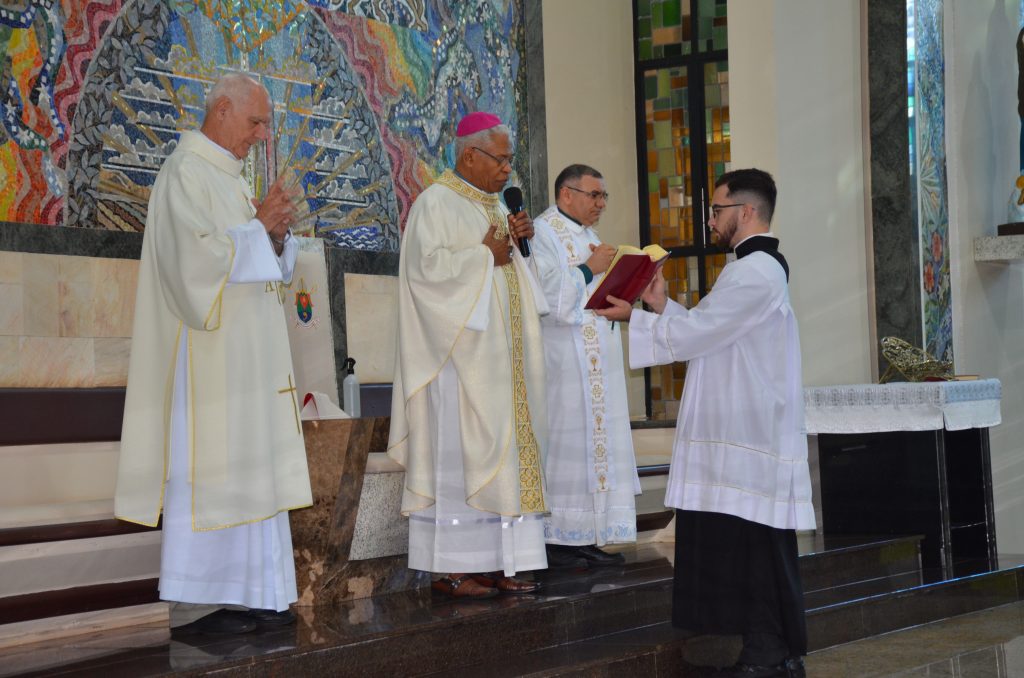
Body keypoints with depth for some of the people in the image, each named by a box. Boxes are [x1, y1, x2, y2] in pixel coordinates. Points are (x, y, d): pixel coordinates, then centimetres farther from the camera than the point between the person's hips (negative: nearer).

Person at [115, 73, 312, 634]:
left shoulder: (229, 178, 20)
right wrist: (258, 226, -11)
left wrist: (276, 234, 1)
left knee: (252, 466, 6)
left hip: (248, 351, 9)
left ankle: (252, 595, 10)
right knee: (210, 467, -8)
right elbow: (197, 257, -19)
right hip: (211, 352, -9)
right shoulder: (186, 173, -7)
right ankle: (208, 602, -3)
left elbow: (266, 266, 21)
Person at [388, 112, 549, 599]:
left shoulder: (492, 206, 19)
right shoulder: (437, 203, -7)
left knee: (503, 450, 6)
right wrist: (486, 255, -12)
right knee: (459, 452, -8)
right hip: (462, 354, -9)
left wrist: (516, 243, 3)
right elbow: (428, 267, -19)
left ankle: (493, 563, 10)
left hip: (499, 357, 9)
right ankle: (450, 569, -3)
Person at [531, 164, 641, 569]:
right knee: (563, 442, -8)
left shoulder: (588, 235, 20)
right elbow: (546, 294, -19)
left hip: (597, 364, 9)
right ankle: (554, 540, -2)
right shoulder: (542, 233, -8)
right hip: (563, 364, -9)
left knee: (595, 442, 7)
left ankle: (585, 538, 12)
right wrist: (589, 268, -15)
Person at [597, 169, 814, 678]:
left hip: (750, 435, -10)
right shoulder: (756, 268, 18)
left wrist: (635, 317, -2)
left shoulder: (755, 272, -15)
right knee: (743, 544, 11)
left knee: (754, 545, -5)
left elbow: (695, 332, -13)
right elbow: (707, 331, 19)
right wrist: (664, 307, 12)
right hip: (743, 431, 10)